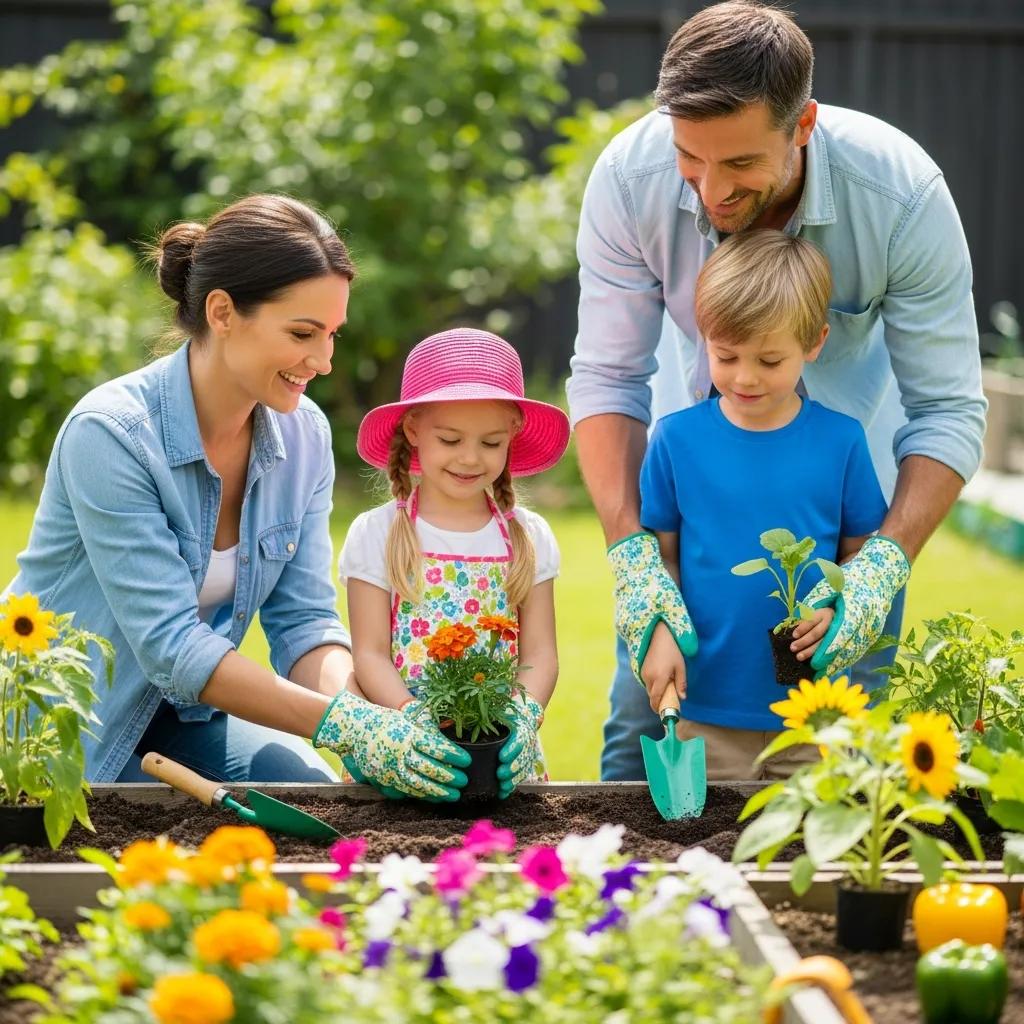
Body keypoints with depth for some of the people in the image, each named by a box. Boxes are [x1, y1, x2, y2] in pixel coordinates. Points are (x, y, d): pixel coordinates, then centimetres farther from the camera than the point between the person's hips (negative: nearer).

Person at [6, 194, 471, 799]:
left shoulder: (304, 435, -6)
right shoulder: (111, 434, -27)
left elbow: (304, 619, -5)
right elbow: (172, 644, -30)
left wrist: (361, 711, -27)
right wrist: (345, 726, -35)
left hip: (183, 714, 6)